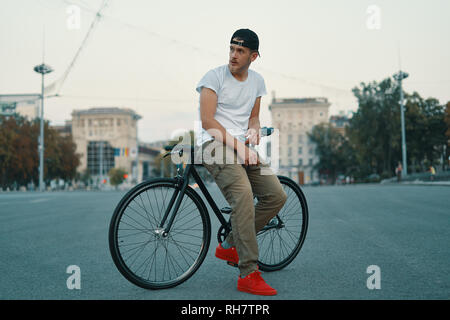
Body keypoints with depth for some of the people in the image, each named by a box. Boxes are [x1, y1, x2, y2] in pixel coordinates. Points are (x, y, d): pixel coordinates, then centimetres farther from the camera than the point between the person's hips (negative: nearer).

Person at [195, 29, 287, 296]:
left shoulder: (257, 81, 15)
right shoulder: (215, 76, -4)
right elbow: (207, 121, -11)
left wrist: (254, 129, -2)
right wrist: (238, 146, -17)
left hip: (243, 146, 7)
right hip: (216, 144, -7)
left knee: (277, 195, -7)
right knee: (243, 196, -29)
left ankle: (229, 246, 8)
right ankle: (248, 275, -23)